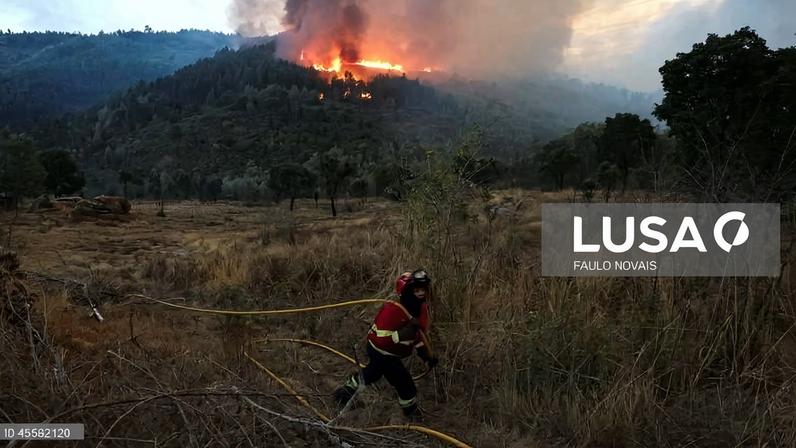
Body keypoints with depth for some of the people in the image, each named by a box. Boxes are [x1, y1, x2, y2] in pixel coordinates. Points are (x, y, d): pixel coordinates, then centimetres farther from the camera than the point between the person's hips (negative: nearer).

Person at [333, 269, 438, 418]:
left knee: (373, 373, 30)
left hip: (392, 352, 9)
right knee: (406, 384, -4)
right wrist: (403, 334, -47)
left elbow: (418, 333, 6)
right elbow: (380, 338, -37)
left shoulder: (421, 308, -8)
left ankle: (345, 391, 53)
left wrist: (426, 355, 2)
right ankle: (412, 413, 24)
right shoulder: (392, 310, -35)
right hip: (382, 353, -9)